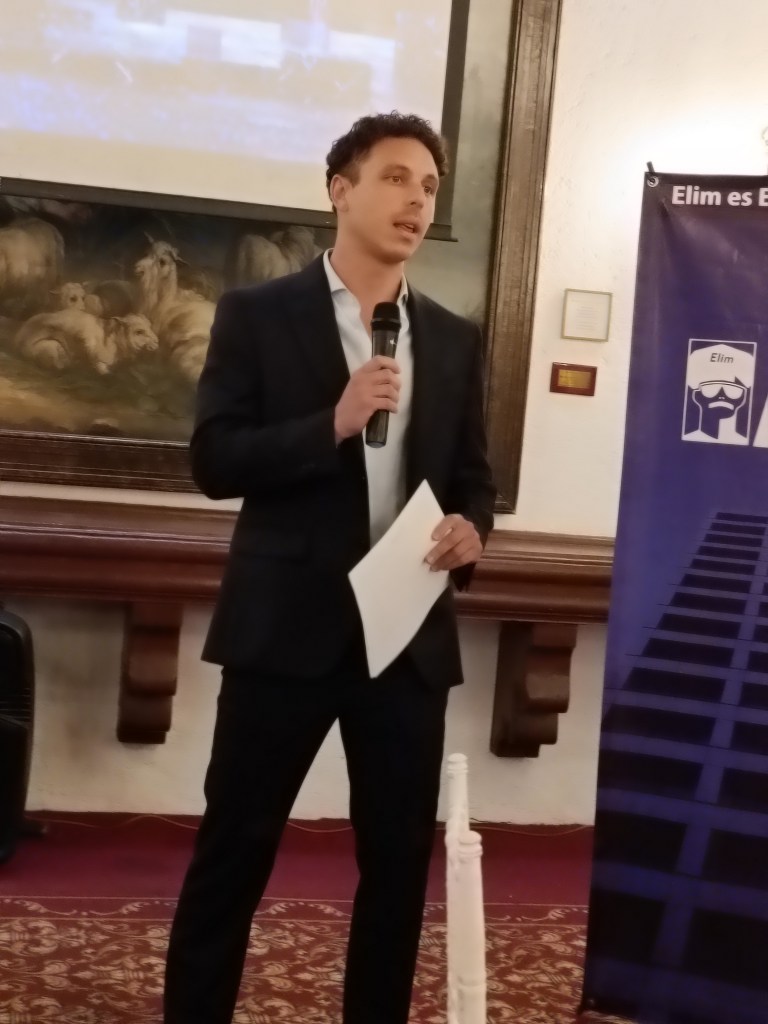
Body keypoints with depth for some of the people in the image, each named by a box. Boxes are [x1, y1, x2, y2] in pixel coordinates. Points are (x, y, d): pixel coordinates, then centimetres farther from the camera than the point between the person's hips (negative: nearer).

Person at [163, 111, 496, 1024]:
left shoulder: (454, 340, 12)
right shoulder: (257, 315, 0)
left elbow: (473, 475, 16)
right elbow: (214, 461, -6)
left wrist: (471, 527, -7)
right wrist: (333, 423, -19)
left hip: (410, 632, 4)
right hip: (287, 627, -3)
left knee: (401, 859, 11)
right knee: (233, 851, 4)